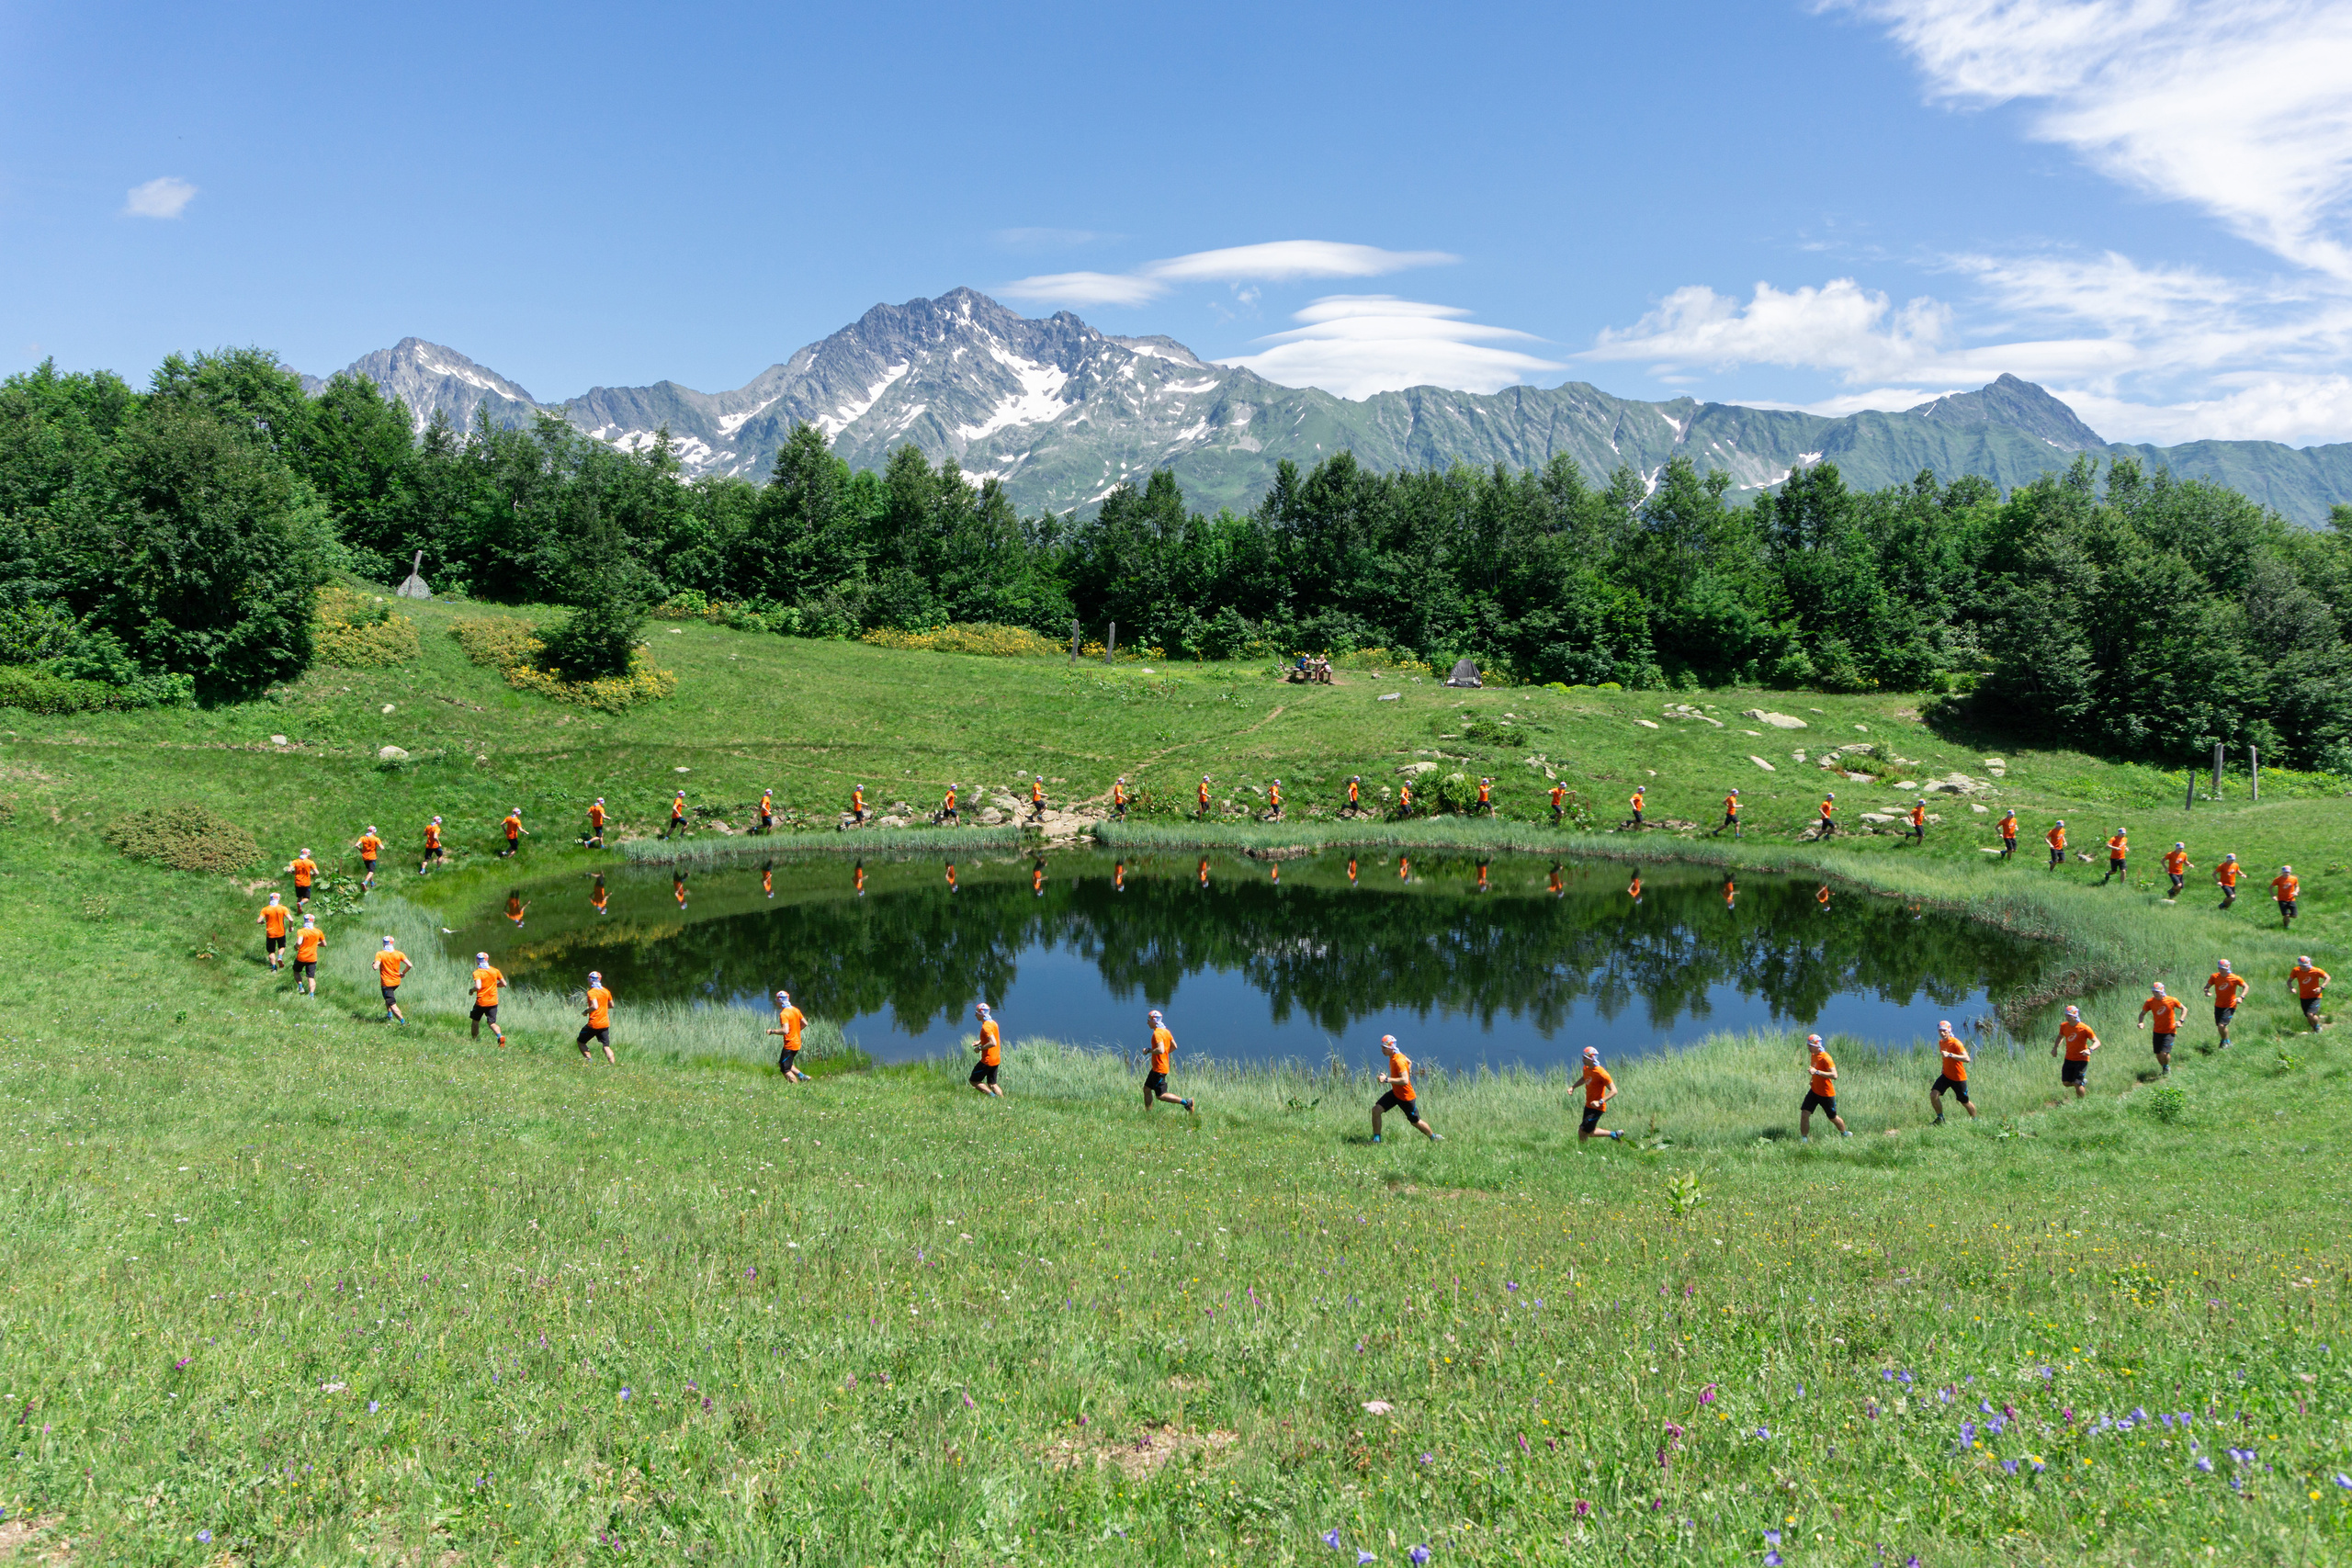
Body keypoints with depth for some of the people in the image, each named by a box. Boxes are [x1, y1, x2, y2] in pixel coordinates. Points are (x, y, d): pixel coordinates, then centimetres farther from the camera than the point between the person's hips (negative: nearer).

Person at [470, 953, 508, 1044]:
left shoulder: (477, 973, -12)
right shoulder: (495, 970, 2)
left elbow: (478, 987, -25)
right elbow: (504, 983, 6)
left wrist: (472, 990, -5)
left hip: (481, 1002, -3)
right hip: (493, 1002, 3)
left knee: (475, 1021, 19)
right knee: (492, 1023, 4)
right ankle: (500, 1036, -23)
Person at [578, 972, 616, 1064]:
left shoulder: (591, 992, -13)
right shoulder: (606, 991, 8)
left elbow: (595, 1006, -26)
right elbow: (611, 1005, 19)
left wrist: (586, 1011, -10)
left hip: (594, 1024, -6)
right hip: (605, 1024, 6)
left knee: (580, 1042, 13)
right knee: (606, 1047, 6)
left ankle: (589, 1060, 0)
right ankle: (614, 1065, -8)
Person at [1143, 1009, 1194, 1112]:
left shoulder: (1157, 1033, -20)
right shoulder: (1166, 1031, 9)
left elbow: (1160, 1050, -31)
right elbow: (1174, 1046, 18)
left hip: (1159, 1069, -10)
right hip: (1156, 1068, 10)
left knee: (1160, 1096, -5)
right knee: (1147, 1089, 15)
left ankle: (1186, 1103, -6)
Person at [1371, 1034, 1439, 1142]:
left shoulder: (1399, 1061, -28)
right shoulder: (1394, 1056, -1)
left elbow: (1405, 1081, -37)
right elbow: (1409, 1062, 18)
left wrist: (1387, 1079, -38)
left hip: (1406, 1097, -8)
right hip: (1395, 1093, 8)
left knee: (1416, 1122, 9)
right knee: (1376, 1109, -6)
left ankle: (1434, 1137, 35)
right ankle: (1376, 1139, 3)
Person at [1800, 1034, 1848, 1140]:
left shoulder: (1826, 1058, -22)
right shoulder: (1813, 1055, 4)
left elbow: (1834, 1075, -31)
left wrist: (1817, 1072, -37)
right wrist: (1812, 1079, 6)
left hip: (1827, 1094, -7)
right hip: (1814, 1091, 7)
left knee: (1833, 1118, 12)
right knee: (1804, 1114, -7)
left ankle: (1844, 1134, 39)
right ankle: (1804, 1139, 0)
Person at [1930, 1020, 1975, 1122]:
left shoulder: (1955, 1043, -20)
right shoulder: (1941, 1042, 4)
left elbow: (1967, 1058, -33)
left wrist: (1950, 1055, -41)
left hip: (1959, 1078, -6)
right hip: (1946, 1075, 6)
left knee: (1965, 1102, 9)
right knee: (1933, 1094, -13)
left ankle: (1974, 1119, 35)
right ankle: (1940, 1118, 4)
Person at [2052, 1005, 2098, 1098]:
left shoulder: (2084, 1028, -18)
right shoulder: (2064, 1026, -3)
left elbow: (2097, 1042, -15)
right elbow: (2060, 1037, 17)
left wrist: (2089, 1050, -34)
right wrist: (2055, 1048, 1)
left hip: (2081, 1059, -5)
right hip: (2069, 1059, 5)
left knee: (2077, 1084, -10)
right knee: (2066, 1083, 5)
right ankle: (2083, 1082, 34)